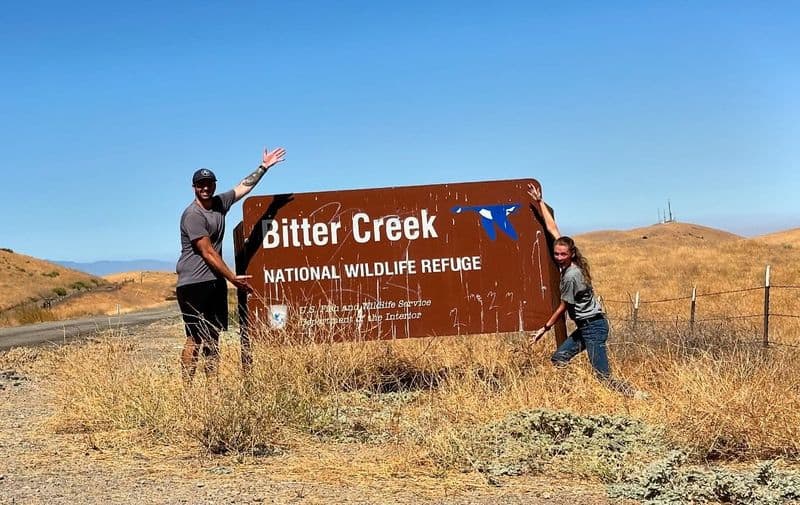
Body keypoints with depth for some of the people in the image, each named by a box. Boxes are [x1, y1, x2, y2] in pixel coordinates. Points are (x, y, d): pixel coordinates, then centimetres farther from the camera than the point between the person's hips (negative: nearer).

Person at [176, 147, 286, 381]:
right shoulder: (193, 215, -13)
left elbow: (243, 187, 24)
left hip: (215, 281, 8)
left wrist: (263, 166, 22)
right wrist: (233, 278, -13)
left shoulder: (219, 203, 10)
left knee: (213, 335, 6)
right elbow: (208, 253, -15)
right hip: (194, 283, -8)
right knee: (195, 337, -10)